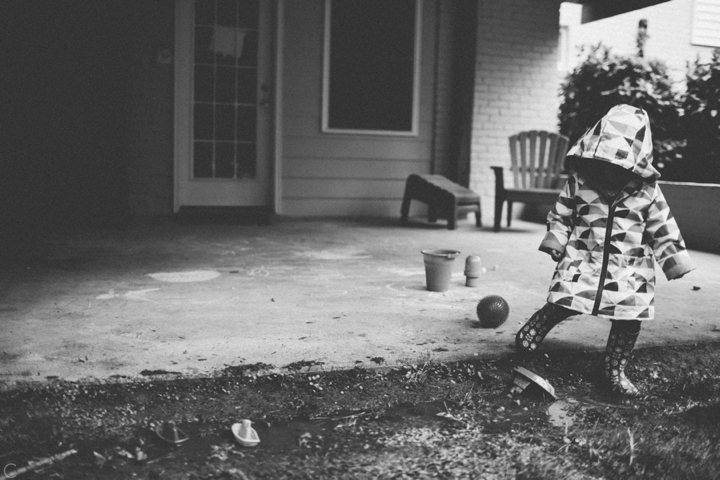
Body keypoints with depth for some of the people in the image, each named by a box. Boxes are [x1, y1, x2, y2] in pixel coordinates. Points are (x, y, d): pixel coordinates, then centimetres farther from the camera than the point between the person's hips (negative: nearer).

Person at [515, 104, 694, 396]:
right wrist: (555, 242, -4)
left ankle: (615, 371, 22)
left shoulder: (647, 192, -4)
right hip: (582, 265, -1)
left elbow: (663, 230, 3)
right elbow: (560, 215, 7)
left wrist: (675, 261, 1)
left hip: (630, 274, 1)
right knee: (559, 306, -6)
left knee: (629, 322, 3)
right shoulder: (579, 183, -4)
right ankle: (528, 336, 21)